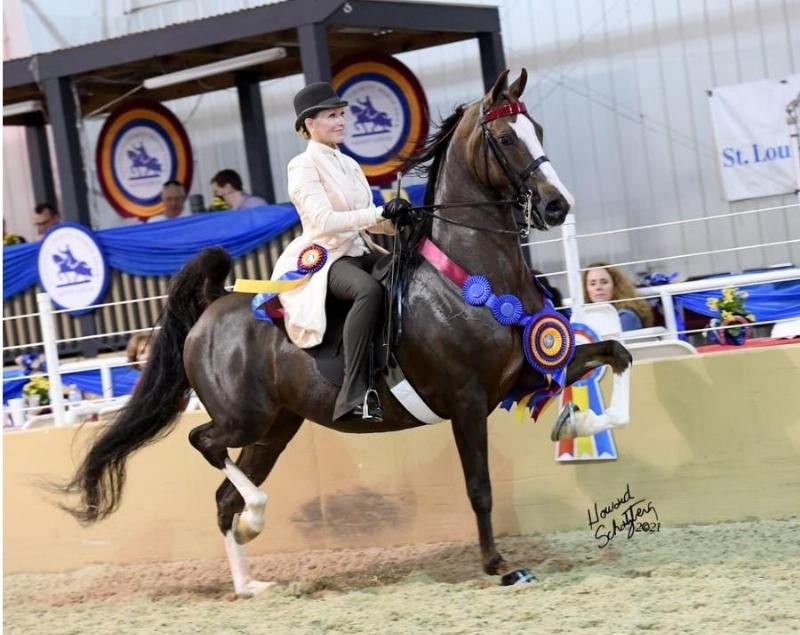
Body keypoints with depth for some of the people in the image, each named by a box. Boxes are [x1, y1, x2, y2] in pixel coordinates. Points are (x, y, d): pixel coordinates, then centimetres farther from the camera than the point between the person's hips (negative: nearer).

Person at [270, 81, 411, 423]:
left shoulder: (349, 165, 18)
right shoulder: (304, 167, -6)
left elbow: (368, 220, 18)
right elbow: (324, 220, -19)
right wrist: (381, 213, -25)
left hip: (360, 252, 9)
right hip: (325, 257, -9)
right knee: (370, 290, -38)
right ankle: (354, 393, -44)